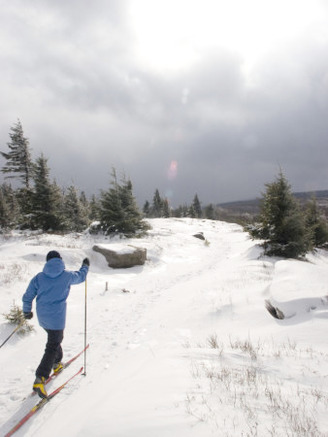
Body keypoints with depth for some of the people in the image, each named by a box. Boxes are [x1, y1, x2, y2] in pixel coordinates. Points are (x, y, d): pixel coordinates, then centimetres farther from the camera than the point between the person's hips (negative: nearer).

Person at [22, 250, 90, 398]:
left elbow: (27, 297, 2)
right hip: (57, 318, -5)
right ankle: (40, 379, -12)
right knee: (52, 347, -1)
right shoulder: (67, 275, -7)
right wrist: (85, 266, 33)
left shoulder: (39, 277, -2)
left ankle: (57, 364, 46)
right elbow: (80, 277, 13)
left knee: (55, 339, 28)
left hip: (42, 317, 5)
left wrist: (26, 311, 19)